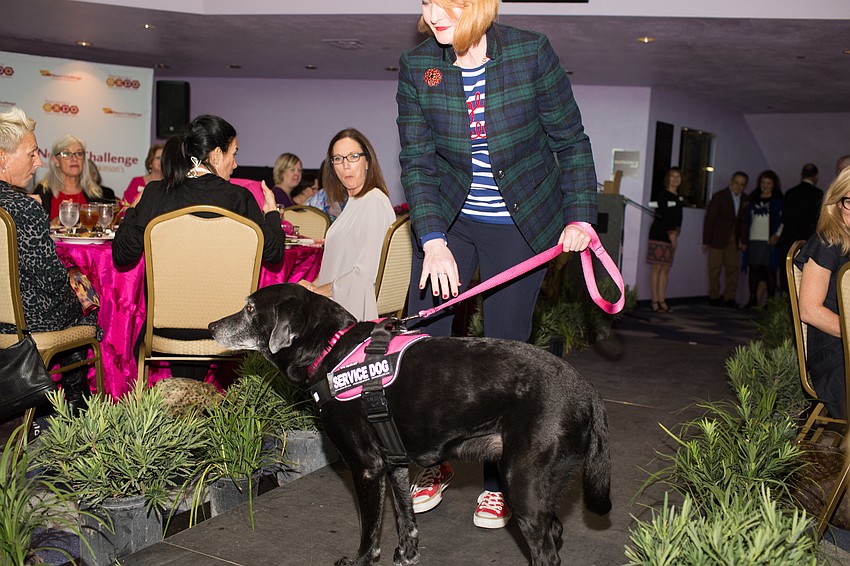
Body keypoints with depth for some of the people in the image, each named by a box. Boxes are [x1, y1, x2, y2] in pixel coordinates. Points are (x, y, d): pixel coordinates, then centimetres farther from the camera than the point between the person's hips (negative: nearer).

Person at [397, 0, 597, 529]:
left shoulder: (532, 52, -12)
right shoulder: (416, 65, -6)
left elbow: (571, 142, -3)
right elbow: (417, 162, -8)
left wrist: (580, 216, -12)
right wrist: (433, 240, -20)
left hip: (521, 225, -2)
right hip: (448, 220, 3)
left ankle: (499, 480, 17)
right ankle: (434, 464, 18)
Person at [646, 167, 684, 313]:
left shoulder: (679, 198, 16)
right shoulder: (663, 196, -7)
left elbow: (678, 218, 18)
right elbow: (662, 217, -12)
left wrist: (676, 233, 6)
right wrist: (671, 234, -10)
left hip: (671, 237, 7)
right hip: (659, 235, -7)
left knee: (666, 269, 6)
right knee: (657, 268, -6)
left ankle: (662, 301, 9)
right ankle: (655, 301, -3)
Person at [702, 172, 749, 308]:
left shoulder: (744, 199, 3)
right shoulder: (719, 196, -10)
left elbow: (742, 221, 8)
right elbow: (709, 219, -9)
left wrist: (742, 240, 3)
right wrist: (706, 241, -11)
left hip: (733, 238, 4)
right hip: (718, 237, -4)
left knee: (733, 268, 2)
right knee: (715, 268, 1)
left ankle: (729, 298, 8)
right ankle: (714, 297, 12)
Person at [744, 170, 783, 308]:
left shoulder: (778, 200, 3)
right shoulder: (753, 199, 15)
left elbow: (783, 220, -2)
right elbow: (747, 219, 13)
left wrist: (777, 235, -13)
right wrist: (745, 239, 7)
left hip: (769, 241, -4)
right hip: (754, 240, 4)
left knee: (770, 270, -3)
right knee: (753, 269, 5)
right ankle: (752, 299, 11)